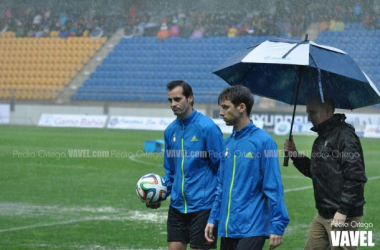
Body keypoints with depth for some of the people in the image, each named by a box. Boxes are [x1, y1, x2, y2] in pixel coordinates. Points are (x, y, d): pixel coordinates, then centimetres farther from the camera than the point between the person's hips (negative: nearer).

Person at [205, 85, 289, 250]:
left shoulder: (263, 141, -10)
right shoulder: (227, 143, 11)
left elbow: (274, 188, -12)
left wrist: (277, 227, -14)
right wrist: (213, 219, 13)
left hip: (252, 229, -7)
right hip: (227, 228, 7)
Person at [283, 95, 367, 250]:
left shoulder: (344, 135, -15)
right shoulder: (321, 139, 16)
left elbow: (356, 177, -21)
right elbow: (314, 172, 24)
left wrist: (343, 211, -21)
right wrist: (294, 155, 9)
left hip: (344, 216, -10)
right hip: (323, 215, 10)